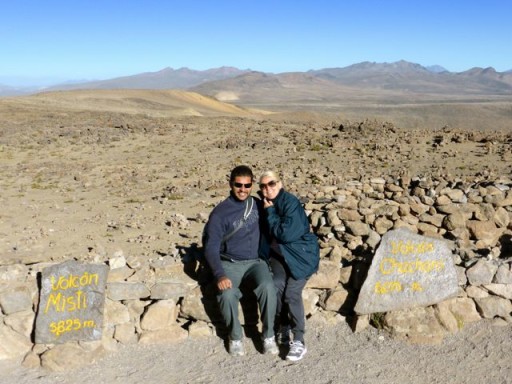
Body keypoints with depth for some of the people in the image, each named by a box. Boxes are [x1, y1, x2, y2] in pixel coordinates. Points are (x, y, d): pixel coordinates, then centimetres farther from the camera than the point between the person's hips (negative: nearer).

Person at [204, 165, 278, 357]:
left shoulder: (258, 205, 5)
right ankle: (235, 337, -5)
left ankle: (268, 335, -9)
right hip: (230, 264, -2)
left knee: (267, 287, -30)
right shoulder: (220, 213, -7)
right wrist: (220, 275, -28)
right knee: (227, 294, -32)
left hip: (255, 262, 2)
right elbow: (211, 248, -14)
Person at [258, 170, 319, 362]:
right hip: (279, 254, 5)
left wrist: (270, 212, -21)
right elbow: (264, 232, 17)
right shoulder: (265, 204, 2)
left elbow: (286, 234, -27)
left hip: (301, 254, -5)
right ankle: (282, 328, 2)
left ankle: (299, 342, -11)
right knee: (276, 286, -19)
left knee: (292, 292, -20)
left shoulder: (291, 203, -19)